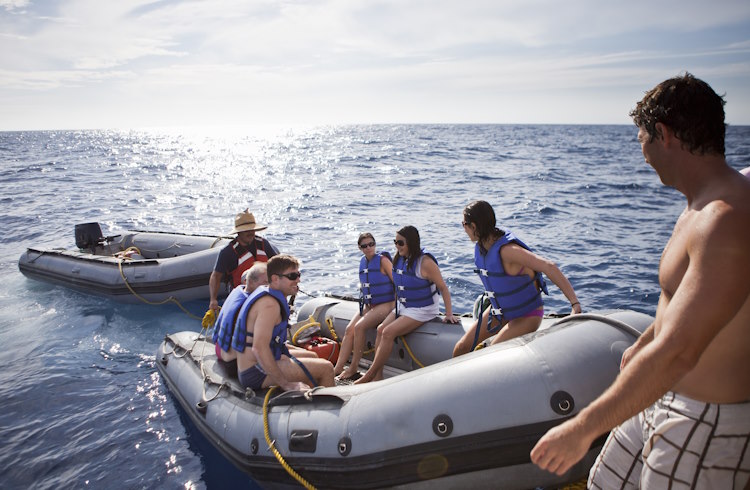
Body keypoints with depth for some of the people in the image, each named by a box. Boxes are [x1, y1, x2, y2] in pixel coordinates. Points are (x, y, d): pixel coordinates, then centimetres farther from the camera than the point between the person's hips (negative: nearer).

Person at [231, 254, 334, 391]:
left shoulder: (265, 293, 11)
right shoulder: (270, 304, -21)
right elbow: (259, 348, -32)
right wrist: (286, 384, -28)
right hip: (256, 374, -11)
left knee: (312, 356, 26)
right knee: (326, 368, -14)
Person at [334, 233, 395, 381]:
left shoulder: (382, 260, -11)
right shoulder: (363, 261, 10)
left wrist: (394, 306, -18)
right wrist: (365, 302, 12)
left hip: (385, 305, -7)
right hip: (369, 305, 7)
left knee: (359, 327, -23)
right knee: (349, 329, -10)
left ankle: (353, 369, -13)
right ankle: (338, 369, -11)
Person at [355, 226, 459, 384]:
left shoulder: (425, 262, -18)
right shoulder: (399, 260, 4)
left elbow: (443, 288, -15)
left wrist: (449, 314, -17)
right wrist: (396, 303, 17)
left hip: (422, 310, -7)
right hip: (402, 306, 7)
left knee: (389, 332, -22)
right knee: (381, 329, -14)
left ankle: (370, 374, -14)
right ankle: (378, 376, -14)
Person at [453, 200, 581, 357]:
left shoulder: (507, 250, -34)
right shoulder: (480, 247, -7)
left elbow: (549, 267, -41)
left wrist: (575, 304, -46)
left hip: (526, 316, -8)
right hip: (498, 311, 8)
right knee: (460, 349, 5)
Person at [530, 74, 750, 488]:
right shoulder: (705, 205, 4)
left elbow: (677, 353, -35)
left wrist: (583, 428, -30)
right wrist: (643, 345, 32)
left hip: (707, 424, -9)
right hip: (664, 399, 9)